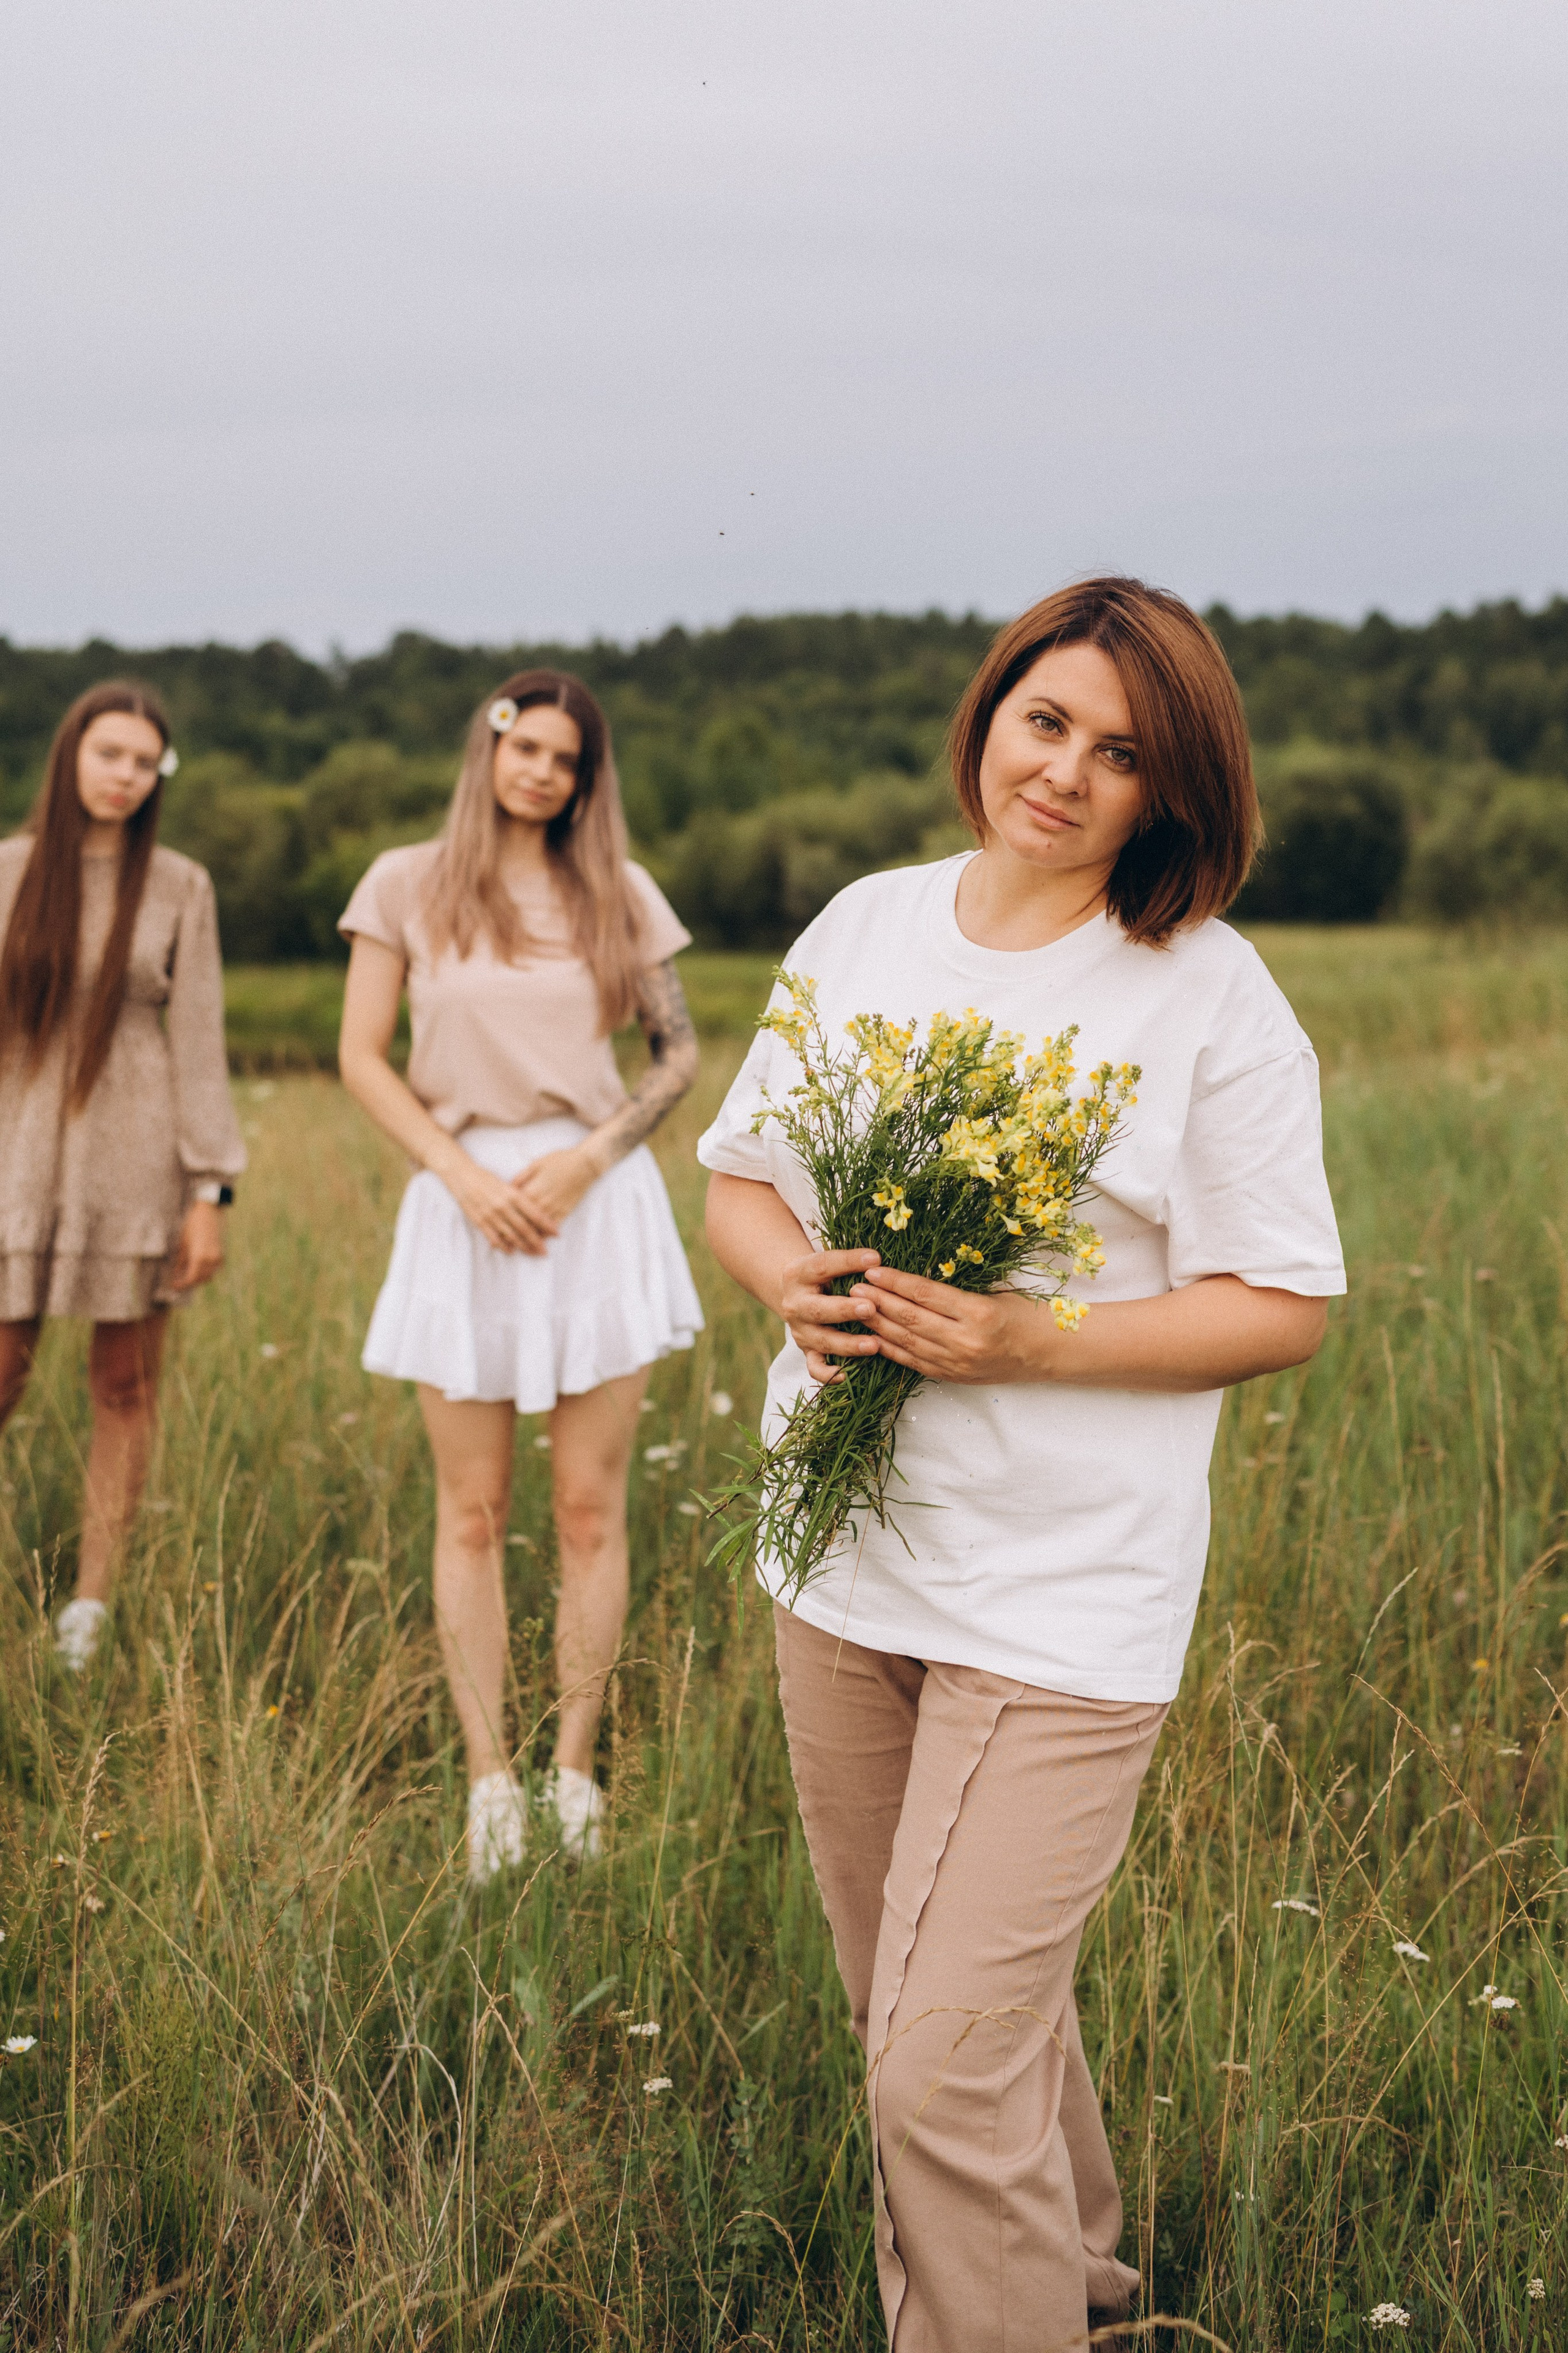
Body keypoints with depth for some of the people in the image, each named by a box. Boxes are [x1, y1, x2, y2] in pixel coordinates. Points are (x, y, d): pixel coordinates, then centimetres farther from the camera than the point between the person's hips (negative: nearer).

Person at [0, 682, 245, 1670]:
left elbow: (200, 1042, -1)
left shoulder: (179, 887, 0)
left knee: (127, 1387, 4)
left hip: (137, 1162, 0)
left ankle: (92, 1607, 14)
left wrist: (212, 1194, -5)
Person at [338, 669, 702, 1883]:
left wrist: (585, 1161, -8)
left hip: (597, 1203, 1)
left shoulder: (619, 894, 7)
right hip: (465, 1206, 0)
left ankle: (576, 1774, 13)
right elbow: (363, 1059, 2)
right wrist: (464, 1176, -10)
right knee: (472, 1516, 4)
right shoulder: (408, 885, 4)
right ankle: (490, 1782, 12)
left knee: (592, 1511, 2)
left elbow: (681, 1052, 7)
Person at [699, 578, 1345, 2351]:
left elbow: (1282, 1309, -9)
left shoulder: (1211, 996, -10)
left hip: (1063, 1595, -6)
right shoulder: (866, 928, 5)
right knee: (938, 2010, 21)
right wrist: (795, 1283, -10)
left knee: (944, 2070, -9)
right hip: (842, 1558, 6)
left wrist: (1027, 1345, -21)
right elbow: (738, 1181, 12)